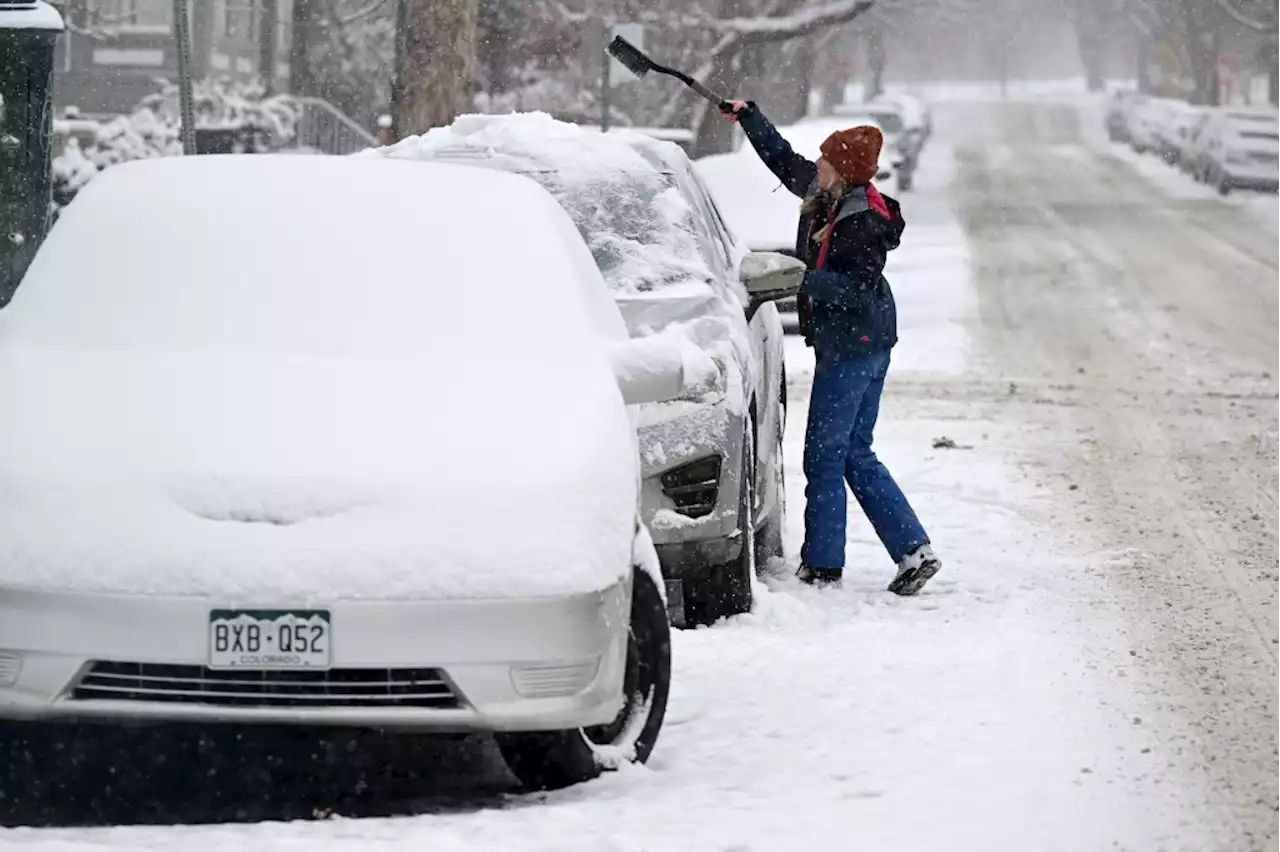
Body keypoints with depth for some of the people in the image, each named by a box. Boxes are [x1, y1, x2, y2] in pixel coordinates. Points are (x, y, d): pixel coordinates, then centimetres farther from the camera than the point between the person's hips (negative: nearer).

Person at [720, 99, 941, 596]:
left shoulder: (863, 224, -20)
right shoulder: (825, 196, 6)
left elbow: (861, 288, -24)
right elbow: (784, 160, 20)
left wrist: (805, 280, -25)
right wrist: (747, 117, 25)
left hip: (852, 347, -10)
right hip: (862, 345, 10)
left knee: (825, 456, -2)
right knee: (855, 456, 12)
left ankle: (822, 565, 6)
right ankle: (914, 552, 7)